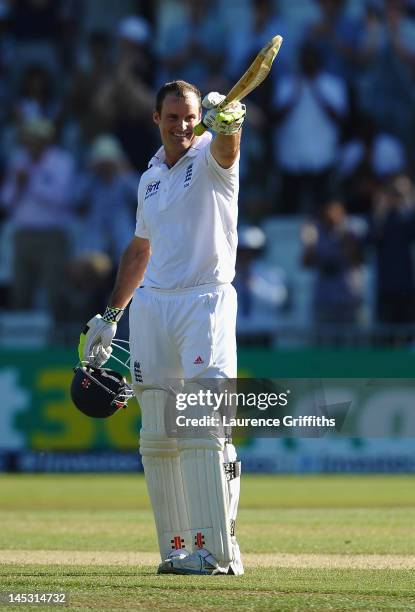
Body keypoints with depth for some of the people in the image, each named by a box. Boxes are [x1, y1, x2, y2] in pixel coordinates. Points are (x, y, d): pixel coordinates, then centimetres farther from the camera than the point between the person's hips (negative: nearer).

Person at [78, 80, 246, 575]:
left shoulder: (210, 158, -1)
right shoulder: (150, 178, 18)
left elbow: (225, 147, -27)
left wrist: (227, 123, -51)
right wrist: (110, 315, 26)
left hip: (207, 301, -6)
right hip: (151, 306, 6)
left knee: (202, 428, -17)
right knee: (157, 438, 3)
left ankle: (219, 549, -18)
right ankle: (178, 548, 7)